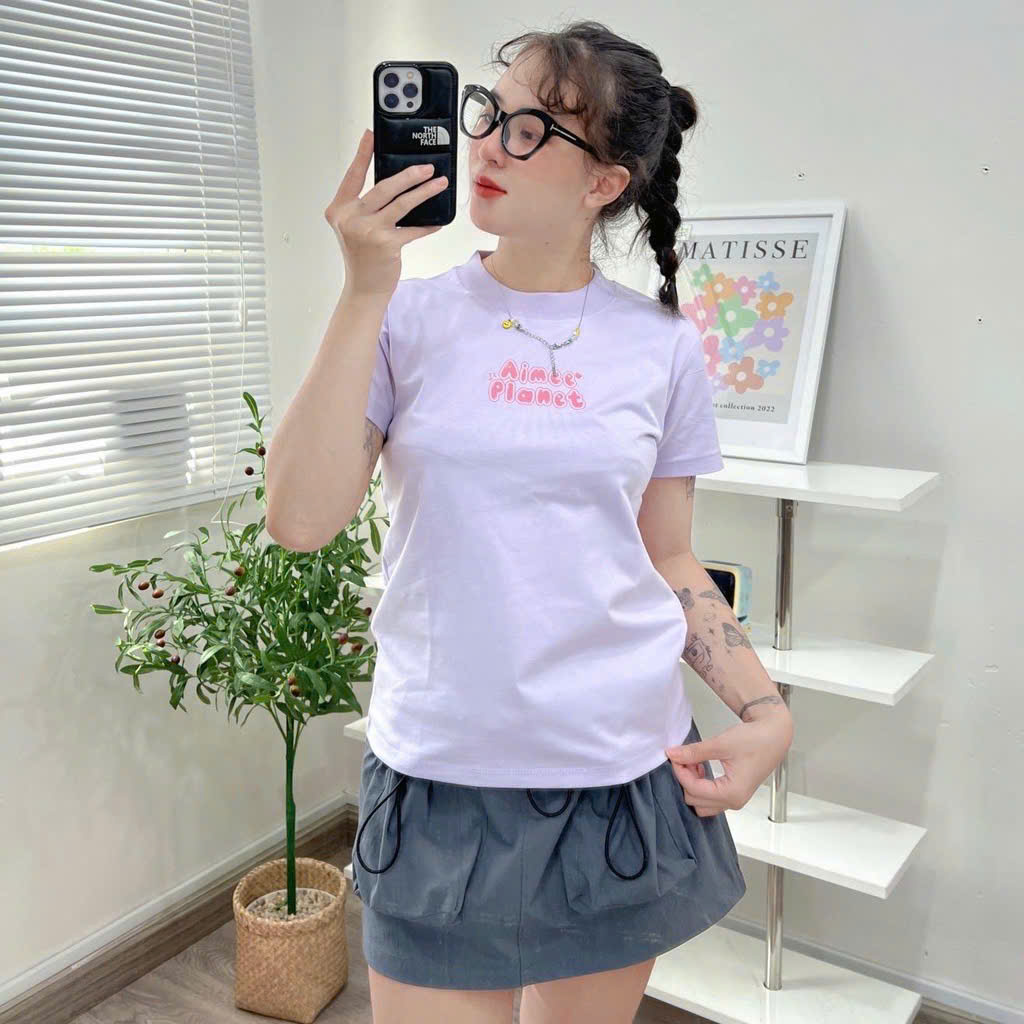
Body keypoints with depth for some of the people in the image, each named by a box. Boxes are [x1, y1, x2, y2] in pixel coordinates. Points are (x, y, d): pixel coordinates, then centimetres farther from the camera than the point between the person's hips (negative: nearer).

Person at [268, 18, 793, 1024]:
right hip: (441, 775, -1)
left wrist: (765, 708, -5)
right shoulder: (410, 318, -3)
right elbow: (299, 519, -15)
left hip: (628, 769, 2)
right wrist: (365, 291, -18)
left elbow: (669, 562, 8)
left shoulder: (662, 345, 0)